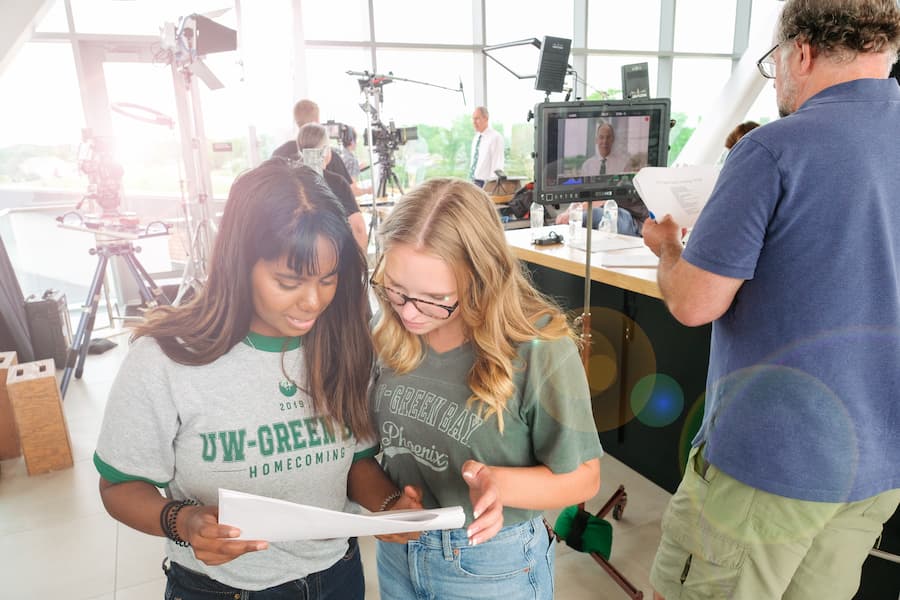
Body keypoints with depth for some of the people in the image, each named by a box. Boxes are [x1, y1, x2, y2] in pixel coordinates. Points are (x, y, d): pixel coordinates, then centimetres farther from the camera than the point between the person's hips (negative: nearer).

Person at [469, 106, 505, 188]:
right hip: (474, 182, 7)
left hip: (486, 183, -7)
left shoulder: (495, 137, -10)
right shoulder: (476, 138, 14)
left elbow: (498, 165, -14)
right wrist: (472, 182, 12)